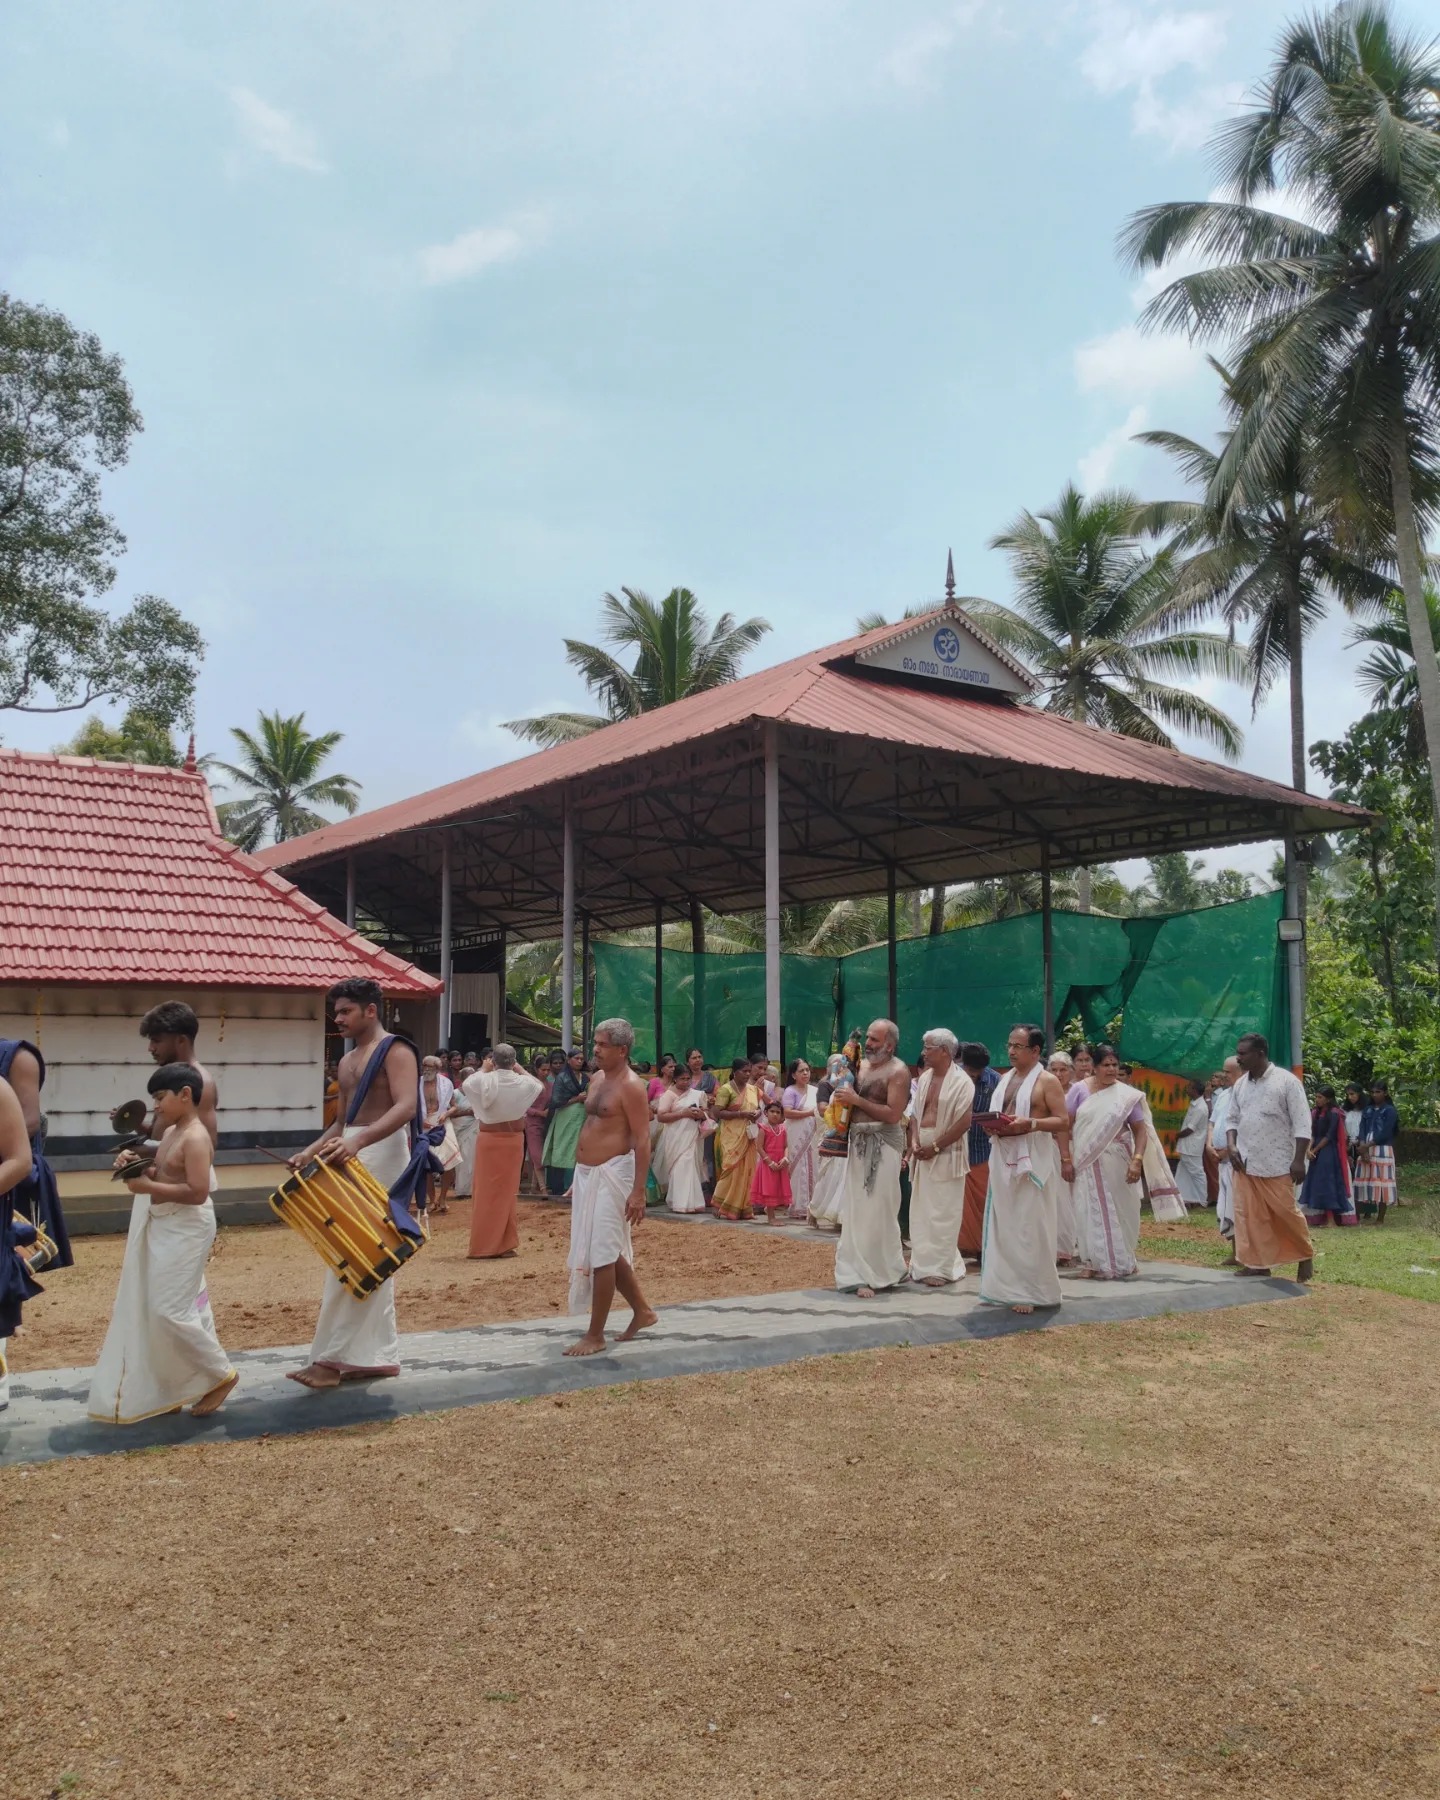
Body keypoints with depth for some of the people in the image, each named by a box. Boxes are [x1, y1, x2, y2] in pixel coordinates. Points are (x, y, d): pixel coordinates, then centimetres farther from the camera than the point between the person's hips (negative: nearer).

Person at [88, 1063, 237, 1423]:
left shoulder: (195, 1138, -20)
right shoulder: (170, 1132, 10)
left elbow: (198, 1192, -27)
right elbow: (162, 1175, 19)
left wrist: (148, 1187, -23)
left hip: (186, 1230, -10)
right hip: (164, 1227, 10)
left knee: (169, 1310, -8)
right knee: (184, 1305, 14)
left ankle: (221, 1374, 6)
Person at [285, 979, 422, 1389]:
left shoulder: (395, 1051, -9)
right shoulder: (347, 1062, 19)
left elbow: (406, 1108, -24)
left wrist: (358, 1141, -36)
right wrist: (310, 1151, 9)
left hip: (381, 1155, -9)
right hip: (353, 1156, 9)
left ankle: (334, 1356, -3)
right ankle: (377, 1355, 13)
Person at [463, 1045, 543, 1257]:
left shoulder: (483, 1080, -12)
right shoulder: (523, 1082, -8)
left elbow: (467, 1083, 10)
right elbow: (537, 1085, 15)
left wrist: (484, 1069, 18)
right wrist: (519, 1069, 19)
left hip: (488, 1139, -1)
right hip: (514, 1139, 1)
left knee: (487, 1190, 6)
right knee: (508, 1190, 10)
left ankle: (483, 1245, 9)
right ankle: (505, 1244, 13)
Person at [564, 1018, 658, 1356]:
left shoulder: (631, 1086, -15)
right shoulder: (598, 1079, 12)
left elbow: (642, 1140, -19)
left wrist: (638, 1191, -24)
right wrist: (581, 1170, 19)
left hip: (610, 1173, -9)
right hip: (587, 1173, 9)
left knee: (602, 1253, -5)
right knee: (610, 1250, 16)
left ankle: (595, 1334, 4)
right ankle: (641, 1311, 30)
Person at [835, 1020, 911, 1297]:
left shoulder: (898, 1071, -9)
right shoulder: (861, 1065, 14)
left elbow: (893, 1114, -18)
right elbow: (848, 1097, 21)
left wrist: (858, 1101, -18)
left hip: (883, 1144, -7)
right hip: (858, 1140, 7)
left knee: (877, 1211, -4)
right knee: (856, 1210, 9)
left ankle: (877, 1274, 5)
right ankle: (859, 1270, 17)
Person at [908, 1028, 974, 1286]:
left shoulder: (961, 1081, -11)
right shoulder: (924, 1077, 9)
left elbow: (964, 1122, -16)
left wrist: (935, 1147, -14)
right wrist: (914, 1142, -3)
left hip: (946, 1155, -7)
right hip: (923, 1154, 7)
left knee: (942, 1214, -3)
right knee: (921, 1213, 10)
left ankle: (942, 1268, 4)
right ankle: (922, 1265, 18)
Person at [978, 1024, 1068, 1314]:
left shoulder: (1047, 1081, -6)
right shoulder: (1007, 1078, 16)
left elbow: (1063, 1121, -11)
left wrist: (1030, 1123, -24)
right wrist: (991, 1125, 1)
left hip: (1032, 1160, -7)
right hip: (1003, 1159, 7)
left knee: (1029, 1227, -3)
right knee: (1003, 1225, 10)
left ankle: (1031, 1291, 4)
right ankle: (1007, 1287, 18)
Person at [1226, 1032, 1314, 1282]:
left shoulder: (1286, 1081, -9)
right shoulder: (1240, 1084, 9)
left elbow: (1302, 1123, -10)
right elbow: (1232, 1119, 17)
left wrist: (1299, 1159, -14)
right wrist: (1232, 1146, -1)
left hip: (1277, 1163, -5)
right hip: (1245, 1163, 5)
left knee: (1287, 1213, 1)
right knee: (1249, 1215, 3)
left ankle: (1305, 1255, 24)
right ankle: (1257, 1264, 11)